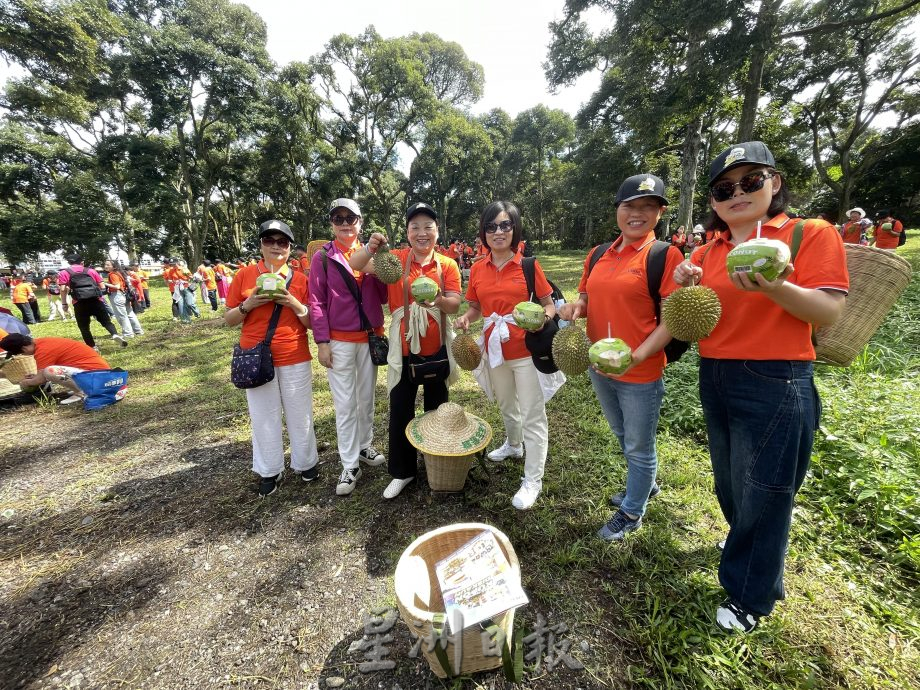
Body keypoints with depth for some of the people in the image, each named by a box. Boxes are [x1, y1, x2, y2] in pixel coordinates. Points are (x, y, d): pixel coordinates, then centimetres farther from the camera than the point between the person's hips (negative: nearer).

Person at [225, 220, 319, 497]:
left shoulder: (300, 278, 3)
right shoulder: (244, 274, 3)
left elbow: (311, 323, 2)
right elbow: (228, 319, 6)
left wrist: (294, 304, -14)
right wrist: (247, 305, -12)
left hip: (295, 359, 0)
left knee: (300, 414, 9)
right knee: (264, 417, 9)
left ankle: (306, 462, 28)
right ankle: (270, 471, 27)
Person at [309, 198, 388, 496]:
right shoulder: (323, 257, -1)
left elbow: (384, 295, 3)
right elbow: (316, 302, -4)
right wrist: (322, 342, -10)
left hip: (370, 337, 3)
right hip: (339, 341, -3)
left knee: (367, 398, 15)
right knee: (345, 404, 3)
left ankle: (365, 446, 34)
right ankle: (350, 466, 14)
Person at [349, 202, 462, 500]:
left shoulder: (448, 265, -1)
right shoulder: (395, 259, -1)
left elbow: (455, 304, -10)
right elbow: (356, 265, -10)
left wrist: (437, 300, -31)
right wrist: (370, 248, -31)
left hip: (437, 347, 1)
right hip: (404, 347, 0)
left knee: (437, 407, 17)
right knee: (400, 410, 6)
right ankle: (402, 471, 25)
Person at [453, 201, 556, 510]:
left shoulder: (528, 266, -8)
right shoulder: (477, 270, 2)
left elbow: (550, 305, -4)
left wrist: (542, 318, -25)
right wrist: (466, 318, -9)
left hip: (526, 350, -4)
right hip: (494, 349, 5)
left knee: (532, 415, 3)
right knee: (506, 406, 25)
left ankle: (532, 480, 20)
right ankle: (513, 444, 53)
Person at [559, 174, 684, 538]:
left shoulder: (665, 255, -11)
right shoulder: (598, 255, 6)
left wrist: (637, 356, -25)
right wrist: (575, 307, -7)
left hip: (641, 373, -6)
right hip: (599, 368, 6)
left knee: (639, 446, 14)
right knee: (623, 437, 26)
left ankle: (632, 511, 38)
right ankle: (644, 483, 54)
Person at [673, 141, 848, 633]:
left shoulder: (812, 234, -4)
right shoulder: (707, 252, 9)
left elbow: (829, 312, -12)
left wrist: (776, 288, -29)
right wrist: (685, 288, -8)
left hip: (776, 385, -5)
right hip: (714, 380, 5)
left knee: (761, 494, 8)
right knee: (729, 485, 21)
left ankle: (751, 595, 32)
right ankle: (747, 544, 51)